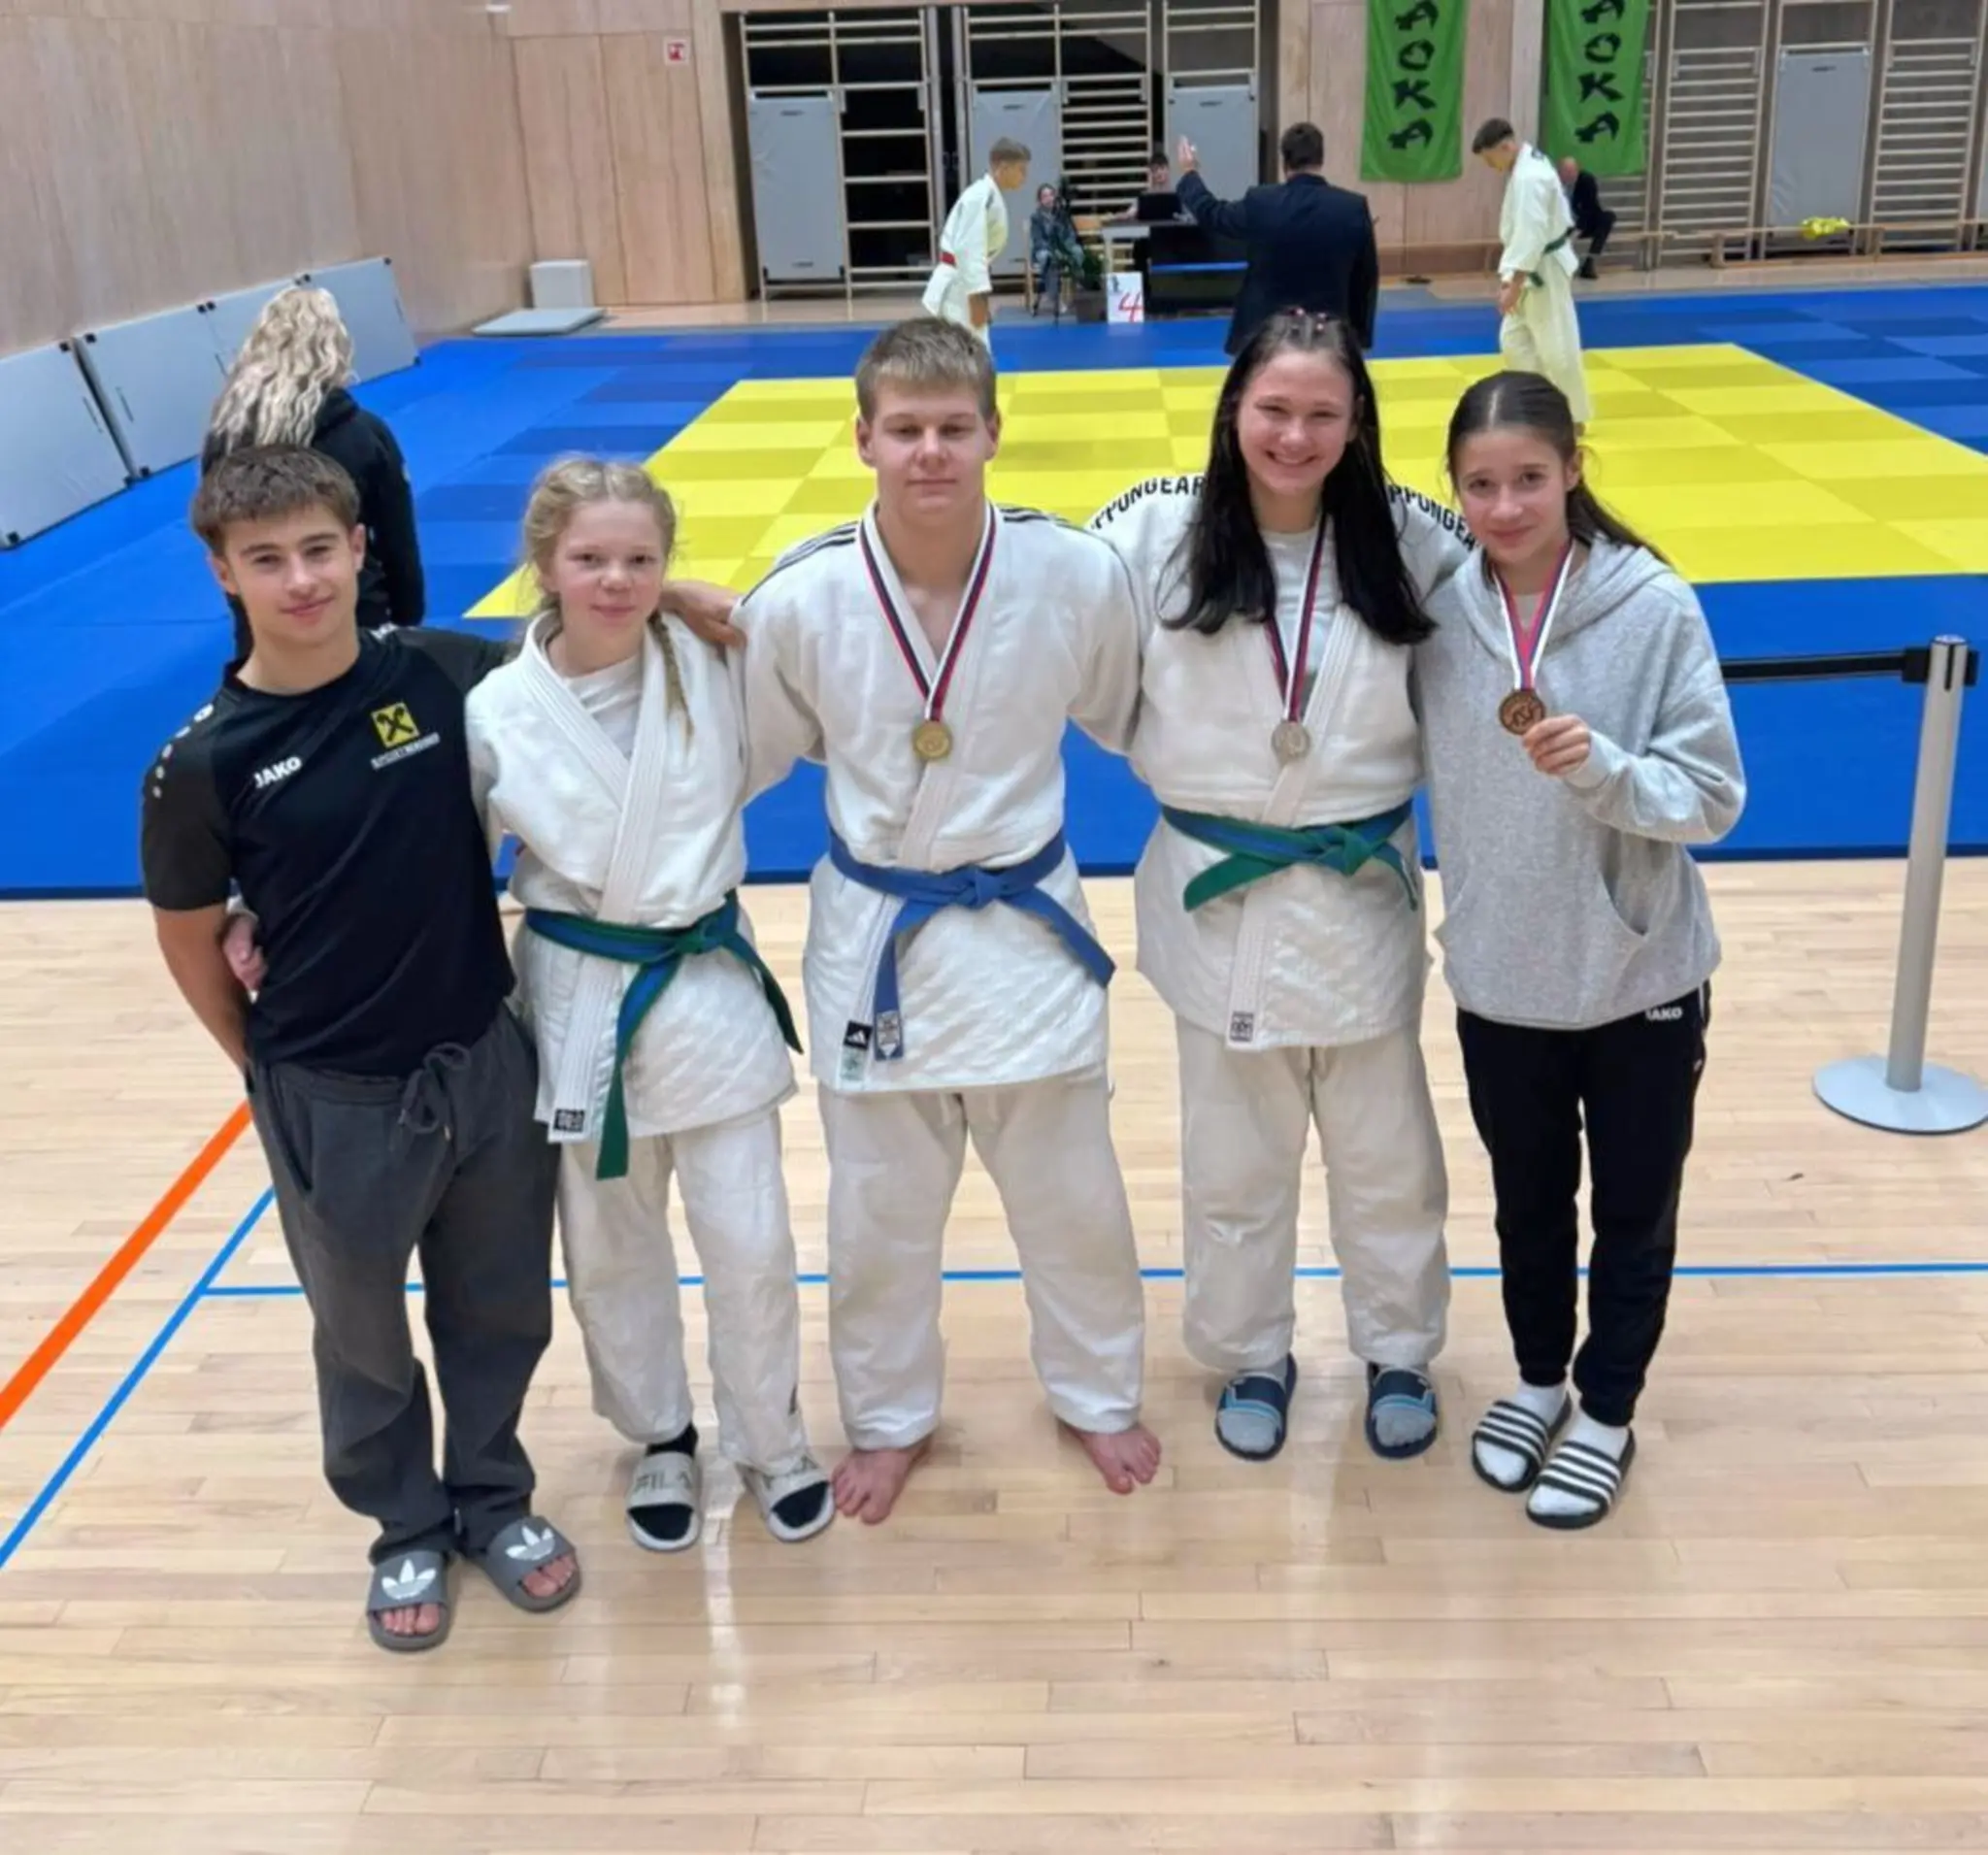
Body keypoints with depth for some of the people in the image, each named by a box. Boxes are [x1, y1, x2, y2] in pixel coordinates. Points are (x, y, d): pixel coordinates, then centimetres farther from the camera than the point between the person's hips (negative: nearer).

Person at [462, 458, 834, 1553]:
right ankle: (660, 1439, 42)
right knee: (608, 1254, 16)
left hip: (710, 984, 0)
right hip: (578, 999, 0)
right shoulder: (497, 712, -11)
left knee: (750, 1244, 7)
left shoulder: (715, 666, -8)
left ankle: (769, 1440, 34)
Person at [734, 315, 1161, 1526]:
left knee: (1071, 1195, 18)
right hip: (872, 932, 0)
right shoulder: (800, 599, -17)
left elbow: (1135, 719, 2)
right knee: (880, 1211, 17)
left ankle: (1100, 1395, 44)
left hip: (1026, 925, 0)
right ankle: (891, 1416, 42)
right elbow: (743, 759, 0)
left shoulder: (1077, 575, -17)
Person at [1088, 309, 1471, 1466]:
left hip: (1360, 891, 1)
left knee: (1387, 1154, 17)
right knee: (1234, 1162, 16)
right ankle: (1251, 1356, 38)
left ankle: (1399, 1352, 39)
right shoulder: (1160, 531, -11)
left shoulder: (1407, 537, -7)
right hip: (1218, 895, 0)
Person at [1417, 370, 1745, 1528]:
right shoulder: (1442, 613, -8)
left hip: (1640, 980, -2)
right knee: (1529, 1204, 22)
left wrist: (1600, 767, -30)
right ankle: (1539, 1379, 44)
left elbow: (1714, 798, -15)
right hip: (1500, 980, 2)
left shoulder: (1654, 608, -16)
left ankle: (1609, 1414, 37)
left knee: (1633, 1215, 16)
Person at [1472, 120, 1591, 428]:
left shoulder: (1530, 177, -24)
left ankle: (1574, 417, 9)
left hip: (1544, 270, -10)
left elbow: (1531, 236, -28)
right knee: (1514, 339, 12)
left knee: (1557, 347, -2)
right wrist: (1507, 277, 14)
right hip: (1532, 269, 10)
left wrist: (1514, 285, -26)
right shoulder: (1525, 166, 9)